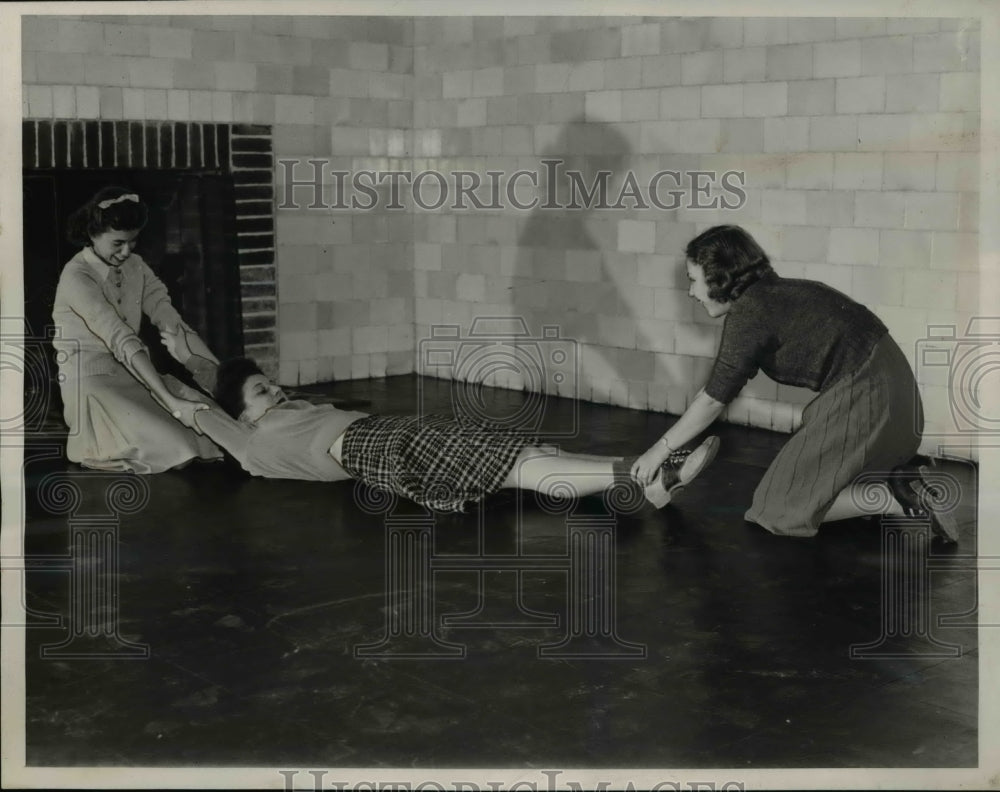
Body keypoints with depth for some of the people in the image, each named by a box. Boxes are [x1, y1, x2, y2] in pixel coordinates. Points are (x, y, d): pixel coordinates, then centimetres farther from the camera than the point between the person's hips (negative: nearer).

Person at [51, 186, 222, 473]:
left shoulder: (134, 266, 6)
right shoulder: (77, 277, -18)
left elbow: (170, 321, -5)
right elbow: (122, 341, -28)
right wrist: (172, 403, -37)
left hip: (131, 375, 7)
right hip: (90, 384, -7)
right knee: (176, 450, -25)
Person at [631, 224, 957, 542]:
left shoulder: (749, 313, -13)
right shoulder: (774, 293, 15)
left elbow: (713, 400, -10)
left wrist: (659, 450, -1)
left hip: (862, 396, -10)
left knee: (781, 506, -1)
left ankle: (899, 499, -8)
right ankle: (902, 479, 9)